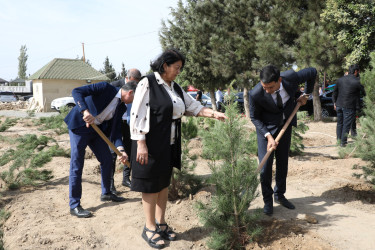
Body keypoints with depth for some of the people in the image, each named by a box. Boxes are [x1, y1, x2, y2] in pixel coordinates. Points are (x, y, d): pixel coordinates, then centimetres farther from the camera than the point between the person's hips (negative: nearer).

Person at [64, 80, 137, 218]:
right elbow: (77, 91, -25)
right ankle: (74, 205, 2)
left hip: (96, 130, 8)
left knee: (107, 159, 11)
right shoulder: (105, 88, -18)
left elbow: (115, 129, -1)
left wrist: (120, 149, -16)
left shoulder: (121, 107, 3)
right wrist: (85, 111, -39)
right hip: (79, 126, -8)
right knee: (76, 165, -6)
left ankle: (106, 193, 31)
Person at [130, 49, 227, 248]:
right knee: (151, 185, 2)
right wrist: (141, 144, -19)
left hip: (169, 145, 8)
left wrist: (213, 113, 2)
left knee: (164, 183, 14)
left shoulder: (175, 88, 13)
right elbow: (137, 114, -15)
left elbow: (192, 106, 16)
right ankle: (149, 228, 16)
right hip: (151, 144, -8)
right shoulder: (147, 83, -10)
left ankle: (161, 224, 27)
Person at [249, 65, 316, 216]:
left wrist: (306, 94, 3)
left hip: (286, 123, 3)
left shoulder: (291, 77, -26)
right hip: (266, 127, -3)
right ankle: (267, 200, 13)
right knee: (265, 165, -7)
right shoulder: (255, 94, -31)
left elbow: (312, 72, -4)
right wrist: (268, 136, -24)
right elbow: (254, 117, -14)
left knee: (283, 162, 10)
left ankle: (279, 195, 30)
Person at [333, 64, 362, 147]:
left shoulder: (340, 79, 7)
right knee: (347, 124, 2)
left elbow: (334, 92, 12)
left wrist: (334, 103, 19)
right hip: (349, 106, -6)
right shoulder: (356, 82, -12)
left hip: (339, 105, 6)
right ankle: (343, 142, 7)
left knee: (339, 123, 16)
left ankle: (339, 140, 24)